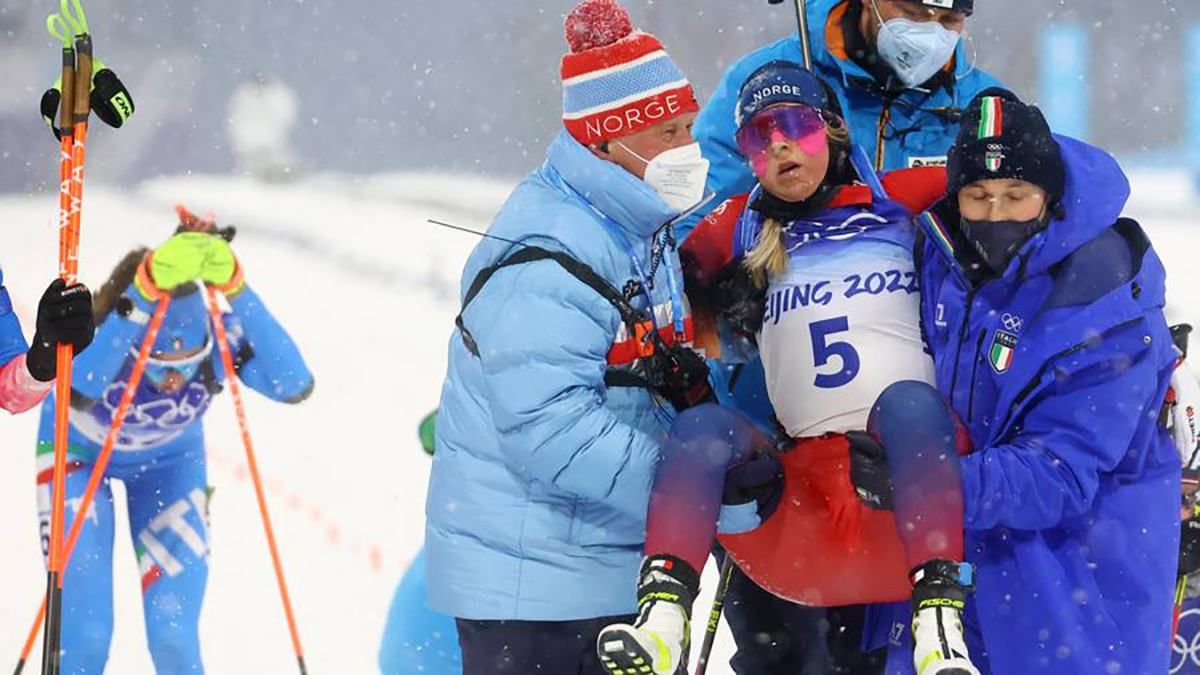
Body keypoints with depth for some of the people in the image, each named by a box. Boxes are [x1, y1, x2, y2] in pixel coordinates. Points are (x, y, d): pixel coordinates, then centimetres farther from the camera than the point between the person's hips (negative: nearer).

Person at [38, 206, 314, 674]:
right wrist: (145, 293, -71)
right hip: (80, 451, -2)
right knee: (85, 635, -11)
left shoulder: (217, 339, -34)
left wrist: (234, 289, -57)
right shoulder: (99, 338, -38)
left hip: (169, 459, 2)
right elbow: (79, 386, -62)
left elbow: (295, 385, -50)